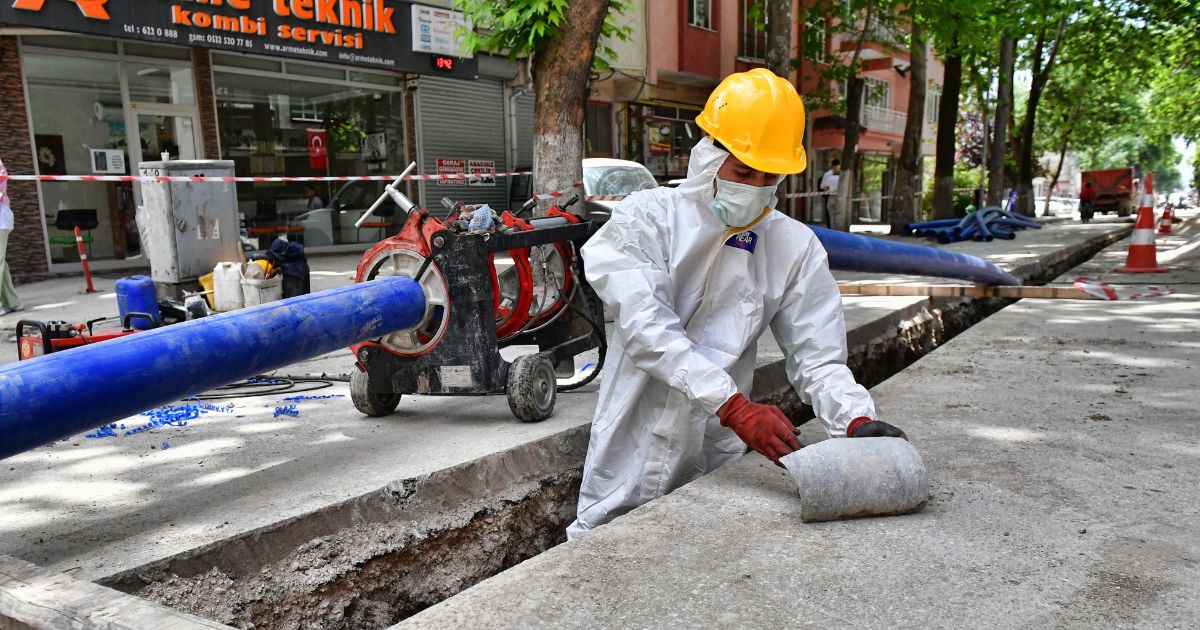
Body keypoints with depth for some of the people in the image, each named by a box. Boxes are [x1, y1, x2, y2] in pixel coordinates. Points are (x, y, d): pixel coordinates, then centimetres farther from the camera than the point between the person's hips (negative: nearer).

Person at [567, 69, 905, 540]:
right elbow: (649, 331, -21)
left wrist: (857, 420, -20)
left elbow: (817, 358, 0)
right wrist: (734, 407, -30)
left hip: (716, 466, 2)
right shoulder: (645, 219, -7)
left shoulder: (796, 247, 2)